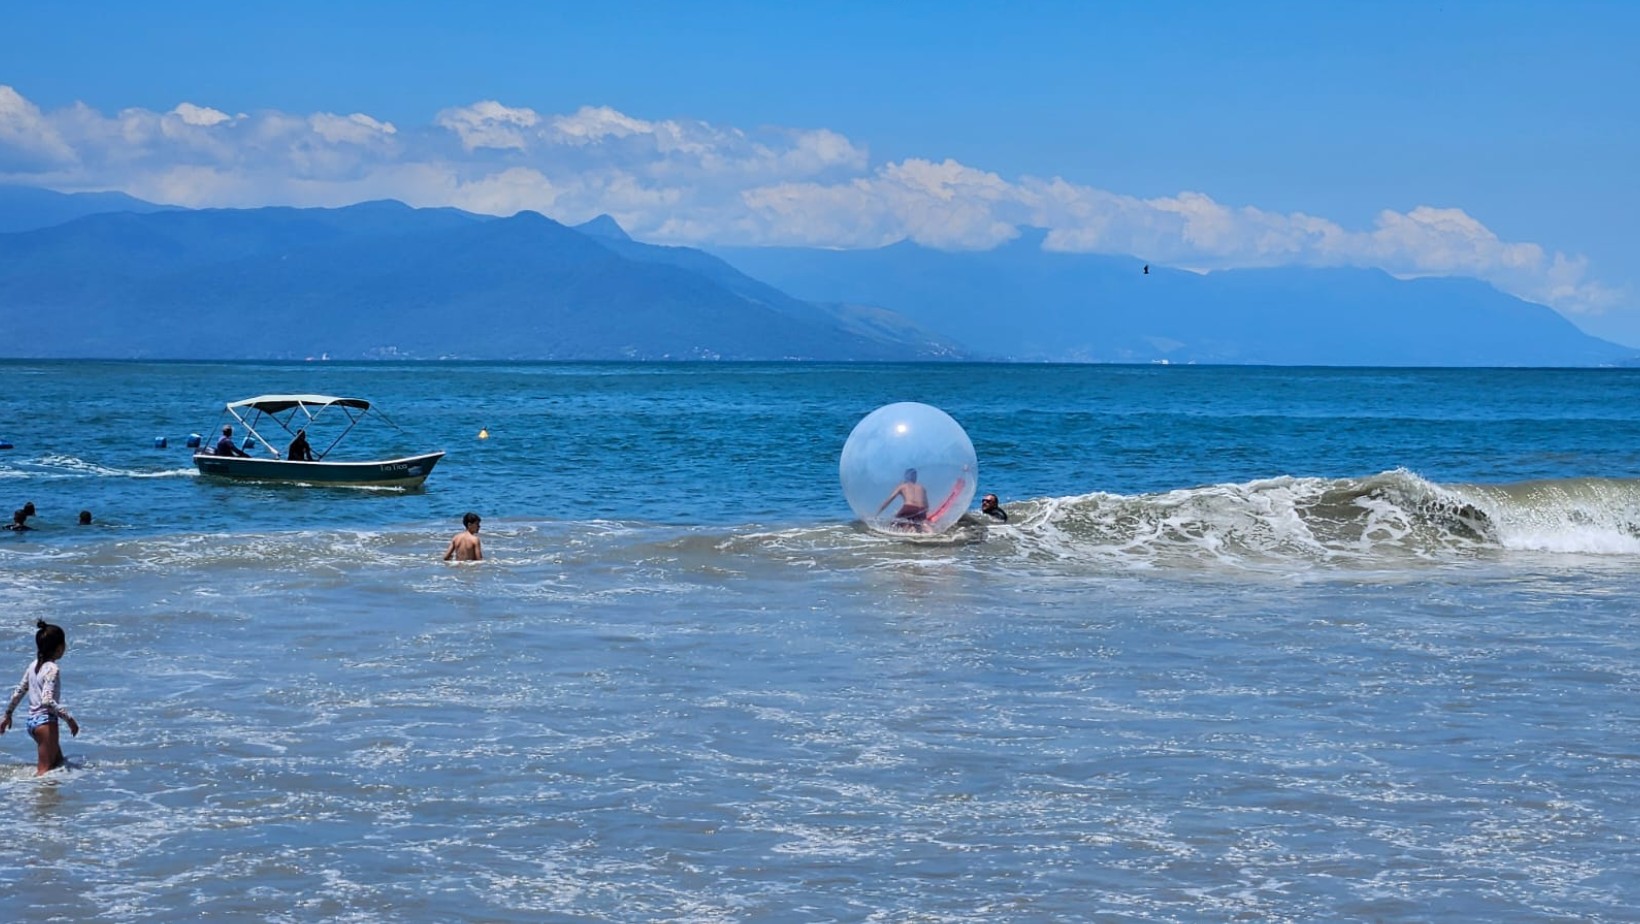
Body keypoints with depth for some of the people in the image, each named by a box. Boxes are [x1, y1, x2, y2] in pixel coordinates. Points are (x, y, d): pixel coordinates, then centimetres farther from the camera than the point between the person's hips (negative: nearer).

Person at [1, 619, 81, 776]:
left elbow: (18, 692, 14)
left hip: (32, 720, 9)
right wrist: (69, 718, -24)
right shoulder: (52, 669, -17)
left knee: (58, 762, 20)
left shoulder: (34, 666, 8)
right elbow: (47, 700, -27)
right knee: (45, 769, -7)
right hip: (46, 721, -9)